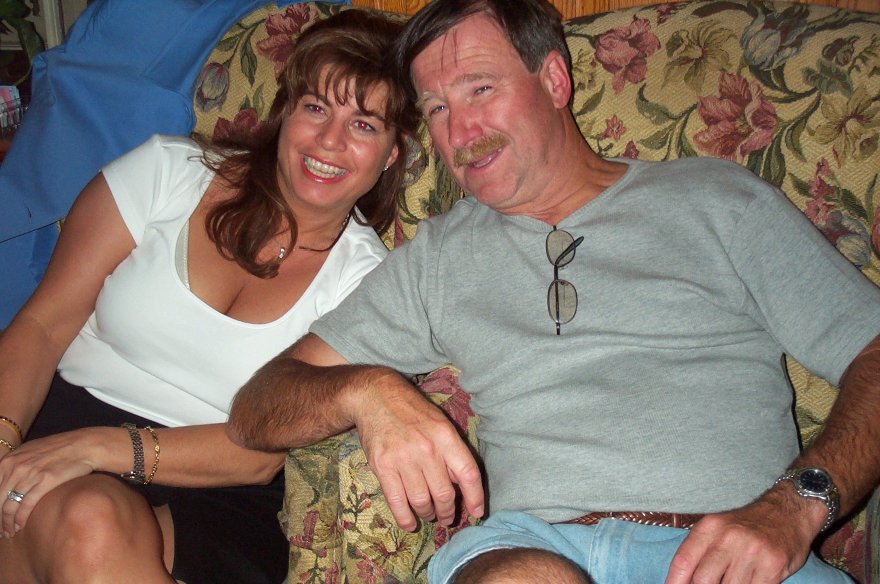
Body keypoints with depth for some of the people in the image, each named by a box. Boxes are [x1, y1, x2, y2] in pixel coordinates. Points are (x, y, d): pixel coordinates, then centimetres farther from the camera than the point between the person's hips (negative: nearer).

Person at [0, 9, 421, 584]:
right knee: (89, 521, -35)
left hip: (212, 496, 0)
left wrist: (101, 448, -20)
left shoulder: (367, 278, 2)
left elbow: (263, 454, -6)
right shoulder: (168, 171, 4)